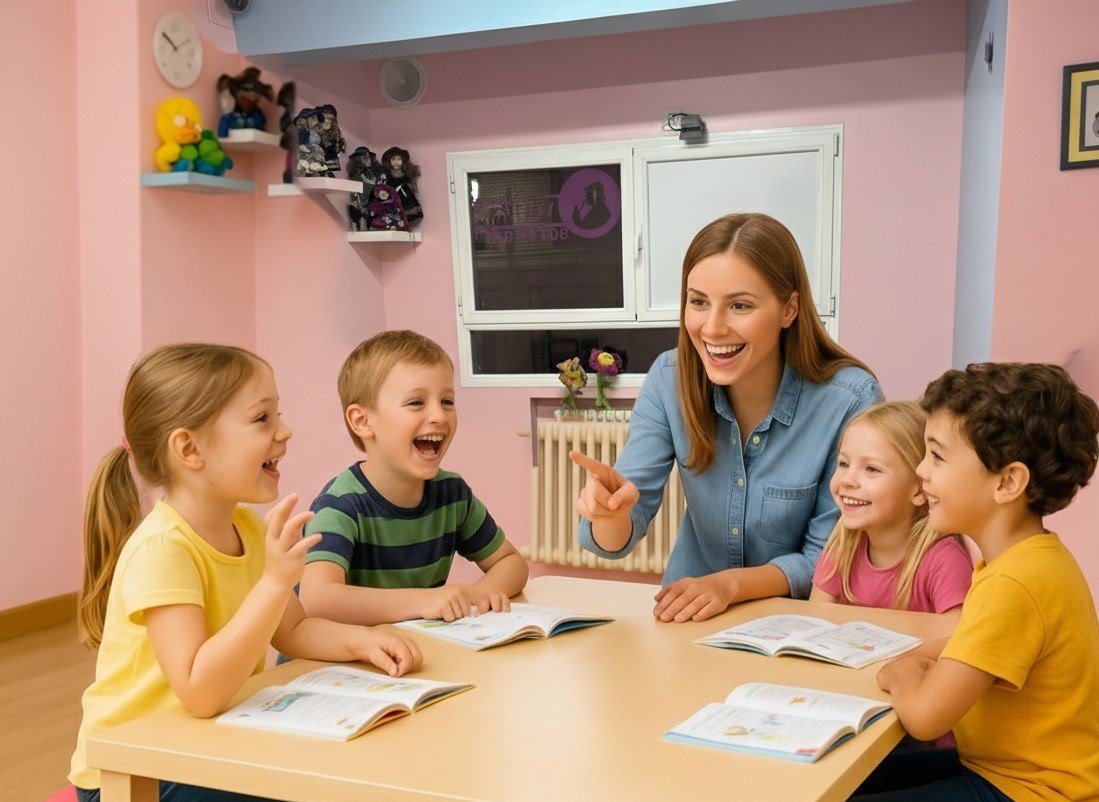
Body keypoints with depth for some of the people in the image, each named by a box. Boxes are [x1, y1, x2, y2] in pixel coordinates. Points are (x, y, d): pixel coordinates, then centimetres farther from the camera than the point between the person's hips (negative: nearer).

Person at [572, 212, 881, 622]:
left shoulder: (851, 401, -18)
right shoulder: (669, 380, -8)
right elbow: (619, 540, -10)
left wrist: (730, 584, -24)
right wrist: (611, 511, -33)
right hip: (690, 617, 2)